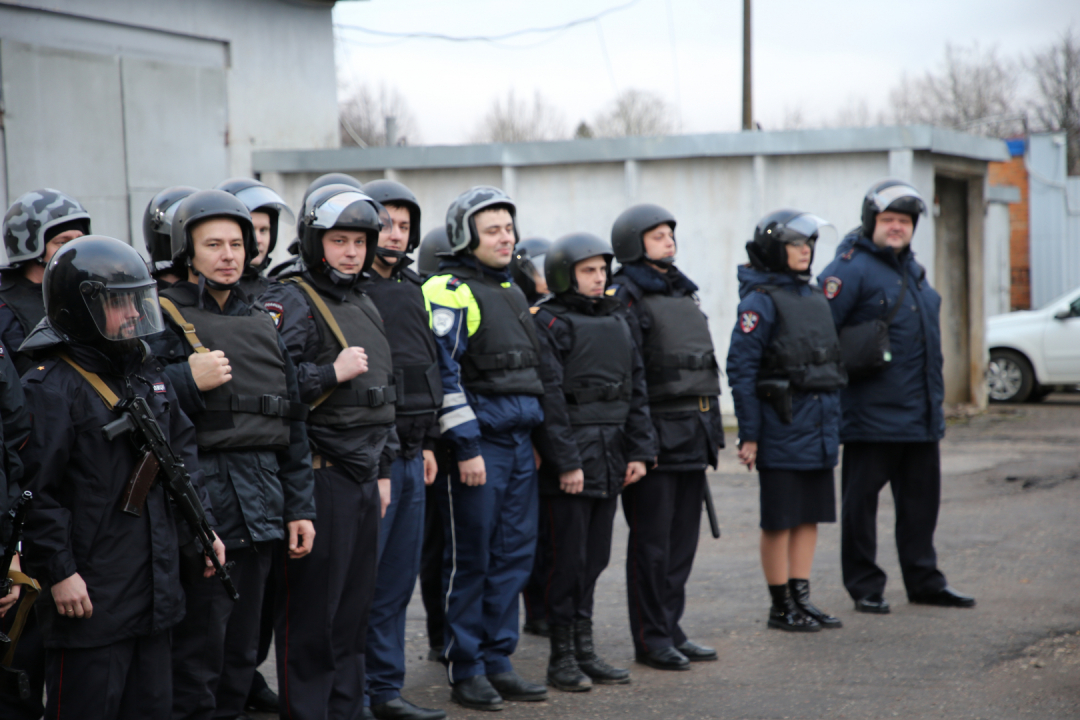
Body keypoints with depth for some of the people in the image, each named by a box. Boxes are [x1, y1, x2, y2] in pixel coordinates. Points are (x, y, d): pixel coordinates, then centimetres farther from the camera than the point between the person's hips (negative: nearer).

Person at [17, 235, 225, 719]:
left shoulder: (150, 374, 13)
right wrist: (58, 571, -19)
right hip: (89, 593, -8)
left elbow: (182, 454, 23)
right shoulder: (53, 387, -14)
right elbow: (36, 488, -18)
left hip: (154, 586, 8)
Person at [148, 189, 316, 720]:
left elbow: (292, 421, 18)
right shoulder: (161, 317, -2)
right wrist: (188, 381, -22)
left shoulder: (262, 322, 16)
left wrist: (299, 506, 14)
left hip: (260, 510, 6)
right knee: (198, 648, -6)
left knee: (241, 650, 11)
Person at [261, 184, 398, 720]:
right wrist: (332, 373, -23)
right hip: (318, 473, -8)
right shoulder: (292, 301, -8)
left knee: (355, 604, 12)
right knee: (311, 605, -3)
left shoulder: (364, 305, 18)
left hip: (362, 474, 8)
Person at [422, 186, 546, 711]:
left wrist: (533, 438, 20)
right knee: (471, 560, -1)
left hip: (519, 444, 8)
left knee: (514, 554, 9)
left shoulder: (512, 292, 18)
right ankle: (465, 670, 7)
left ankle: (498, 662, 17)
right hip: (477, 444, -8)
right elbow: (443, 374, -14)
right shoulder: (449, 291, -9)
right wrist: (466, 448, -17)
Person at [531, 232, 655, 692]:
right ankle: (562, 658, 6)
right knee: (568, 559, -2)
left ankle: (585, 651, 18)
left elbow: (636, 389, 14)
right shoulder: (549, 322, -8)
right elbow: (550, 398, -14)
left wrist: (639, 450, 6)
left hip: (610, 457, 7)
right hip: (569, 455, -7)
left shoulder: (616, 321, 14)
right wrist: (566, 461, -18)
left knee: (595, 557, 10)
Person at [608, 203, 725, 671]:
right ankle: (651, 638, 6)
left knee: (684, 536, 11)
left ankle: (671, 629, 20)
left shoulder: (683, 293, 18)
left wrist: (711, 425, 17)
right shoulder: (625, 297, -8)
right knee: (652, 540, -1)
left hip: (693, 436, 8)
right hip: (656, 434, -8)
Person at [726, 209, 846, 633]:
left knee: (810, 517, 11)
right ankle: (781, 606, 10)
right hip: (781, 433, -7)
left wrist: (834, 423, 17)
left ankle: (801, 598, 19)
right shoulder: (760, 301, -10)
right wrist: (748, 435, -15)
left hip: (819, 433, 7)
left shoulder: (815, 297, 14)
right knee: (780, 521, 1)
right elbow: (740, 370, -14)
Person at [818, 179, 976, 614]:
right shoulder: (852, 268, -10)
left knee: (921, 499, 13)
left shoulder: (912, 269, 17)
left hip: (920, 414, 8)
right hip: (872, 412, -8)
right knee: (861, 501, 1)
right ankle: (865, 587, 10)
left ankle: (924, 581, 23)